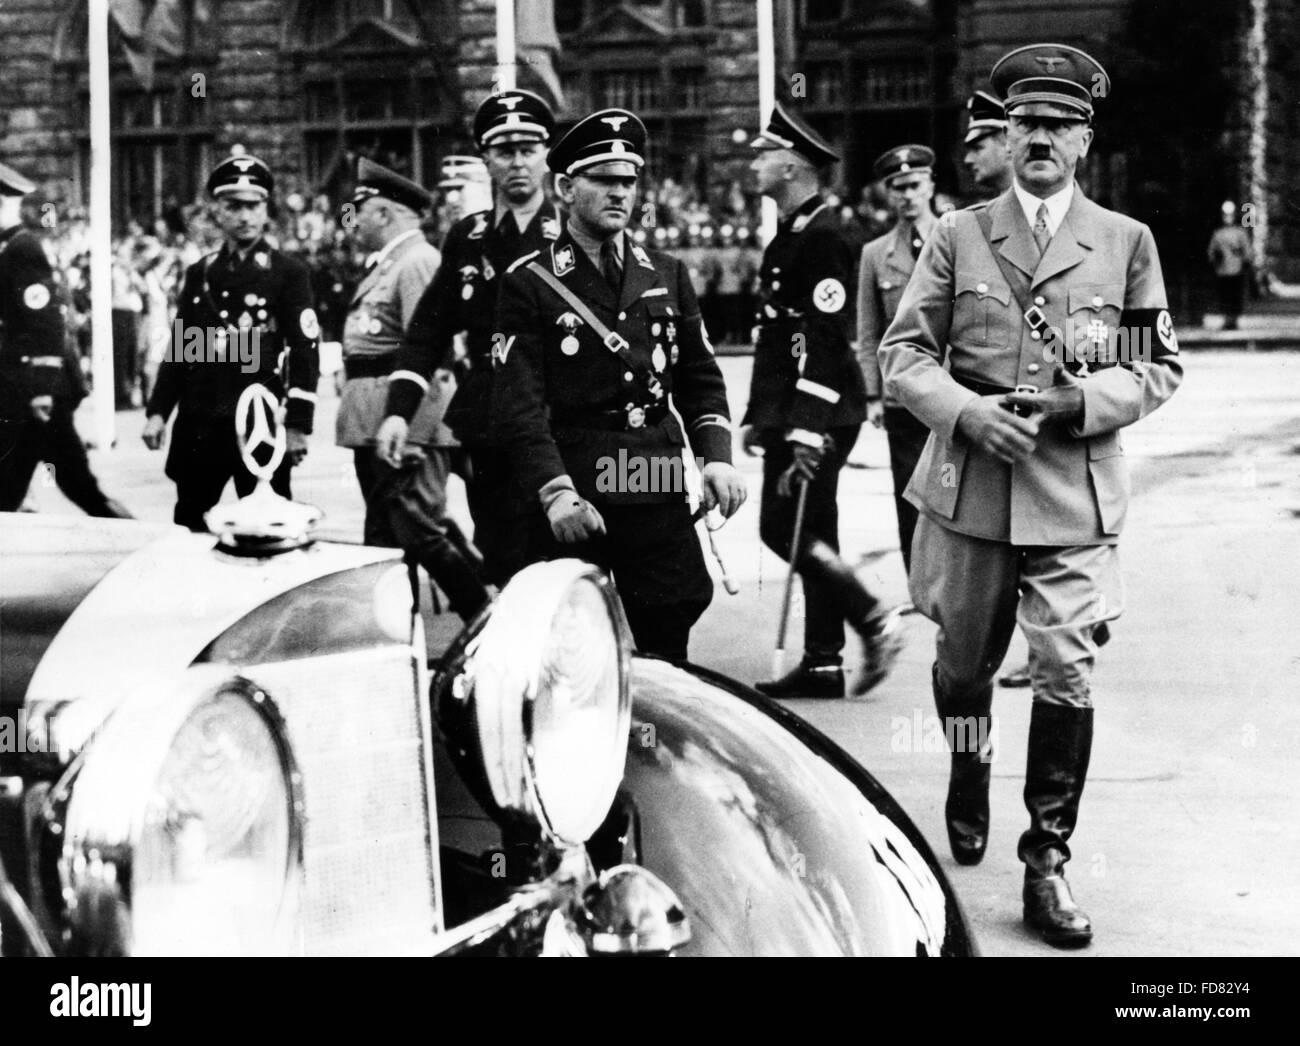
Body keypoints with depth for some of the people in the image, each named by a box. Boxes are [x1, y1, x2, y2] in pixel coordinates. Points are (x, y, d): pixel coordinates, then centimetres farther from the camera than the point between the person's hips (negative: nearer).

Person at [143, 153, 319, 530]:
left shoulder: (289, 272, 0)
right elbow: (178, 348, 16)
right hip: (198, 424, 4)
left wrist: (297, 425, -11)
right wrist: (157, 411, 8)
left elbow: (305, 352, -5)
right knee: (188, 527, 10)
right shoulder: (199, 273, 13)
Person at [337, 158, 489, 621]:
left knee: (420, 530, -9)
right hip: (372, 424, 10)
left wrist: (409, 434, -27)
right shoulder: (384, 266, 18)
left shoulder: (418, 262, -13)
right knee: (384, 534, 15)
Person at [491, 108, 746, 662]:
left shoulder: (667, 275, 14)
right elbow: (518, 404, -7)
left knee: (667, 651, 5)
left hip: (659, 492, 4)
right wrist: (554, 491, -19)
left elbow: (700, 378, 16)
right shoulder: (529, 282, -1)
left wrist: (716, 456, -1)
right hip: (570, 494, -4)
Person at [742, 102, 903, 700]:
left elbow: (824, 340, -21)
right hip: (789, 415, 10)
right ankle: (822, 664, 15)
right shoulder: (790, 236, 17)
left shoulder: (821, 238, -14)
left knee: (786, 529, -10)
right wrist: (758, 418, 22)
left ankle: (873, 622, -3)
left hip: (817, 417, -10)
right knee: (810, 535, 10)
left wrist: (807, 432, -25)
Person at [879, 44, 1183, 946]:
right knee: (963, 661, 15)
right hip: (971, 489, 1)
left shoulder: (1127, 242, 5)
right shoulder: (958, 236, 4)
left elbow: (1159, 366, 7)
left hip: (1075, 495, -1)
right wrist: (967, 411, -14)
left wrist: (1079, 404, -11)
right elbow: (903, 353, 4)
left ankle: (1048, 862, 5)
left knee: (1067, 677, -7)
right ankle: (968, 778, 45)